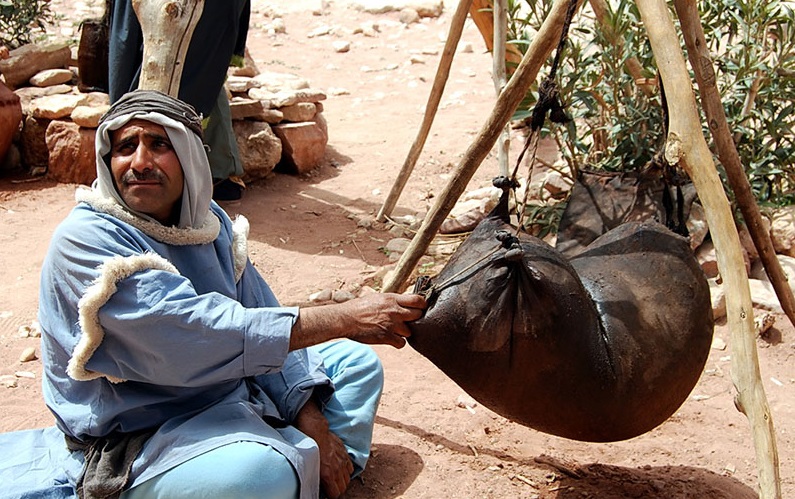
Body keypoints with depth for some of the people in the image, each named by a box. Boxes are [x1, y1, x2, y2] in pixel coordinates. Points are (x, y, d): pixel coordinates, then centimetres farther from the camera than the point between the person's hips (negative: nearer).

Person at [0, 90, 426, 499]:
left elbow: (264, 324, 4)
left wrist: (312, 421, -8)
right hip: (139, 437, -8)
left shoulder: (207, 220, 2)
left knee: (357, 360, 12)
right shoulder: (84, 241, -22)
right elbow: (191, 336, -32)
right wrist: (344, 318, -32)